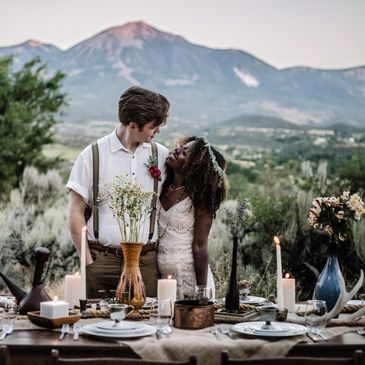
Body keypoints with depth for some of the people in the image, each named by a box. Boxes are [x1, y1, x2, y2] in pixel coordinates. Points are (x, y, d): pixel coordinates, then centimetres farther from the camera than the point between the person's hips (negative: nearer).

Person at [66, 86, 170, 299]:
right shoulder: (93, 155, -1)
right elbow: (76, 213, 0)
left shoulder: (162, 156, 7)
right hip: (102, 260, -2)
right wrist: (89, 263, -4)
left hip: (146, 263, 2)